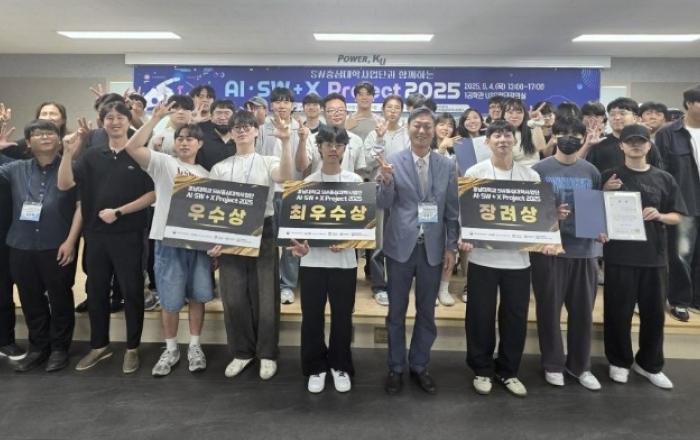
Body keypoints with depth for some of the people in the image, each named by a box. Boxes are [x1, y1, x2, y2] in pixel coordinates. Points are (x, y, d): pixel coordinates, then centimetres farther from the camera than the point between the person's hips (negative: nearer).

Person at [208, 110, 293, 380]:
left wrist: (285, 142, -29)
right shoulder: (219, 168, 13)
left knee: (264, 295, 2)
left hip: (262, 233, -2)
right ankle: (241, 352, 22)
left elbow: (285, 176, -19)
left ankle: (267, 353, 18)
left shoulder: (269, 162, 5)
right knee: (233, 297, 4)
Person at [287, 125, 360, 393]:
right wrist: (299, 243, -14)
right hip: (312, 259, 1)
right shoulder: (308, 182, 5)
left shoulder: (355, 181, 3)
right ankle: (316, 368, 25)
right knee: (312, 317, 7)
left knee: (342, 317, 8)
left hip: (344, 259, -1)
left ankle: (340, 367, 27)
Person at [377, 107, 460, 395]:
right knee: (396, 312, 10)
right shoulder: (392, 162, -3)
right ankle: (396, 368, 25)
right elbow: (383, 205, -6)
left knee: (426, 312, 13)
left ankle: (419, 366, 30)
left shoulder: (447, 166, 4)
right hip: (400, 246, -2)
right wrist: (387, 181, -25)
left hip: (433, 248, 2)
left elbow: (452, 210, 6)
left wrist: (451, 246, 1)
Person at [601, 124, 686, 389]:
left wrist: (659, 216, -13)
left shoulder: (664, 179, 7)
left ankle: (649, 364, 29)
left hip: (653, 255, 2)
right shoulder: (610, 177, 2)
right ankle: (619, 362, 23)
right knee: (618, 312, 5)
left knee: (654, 313, 10)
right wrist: (606, 193, -14)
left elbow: (677, 217, 9)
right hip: (619, 255, -2)